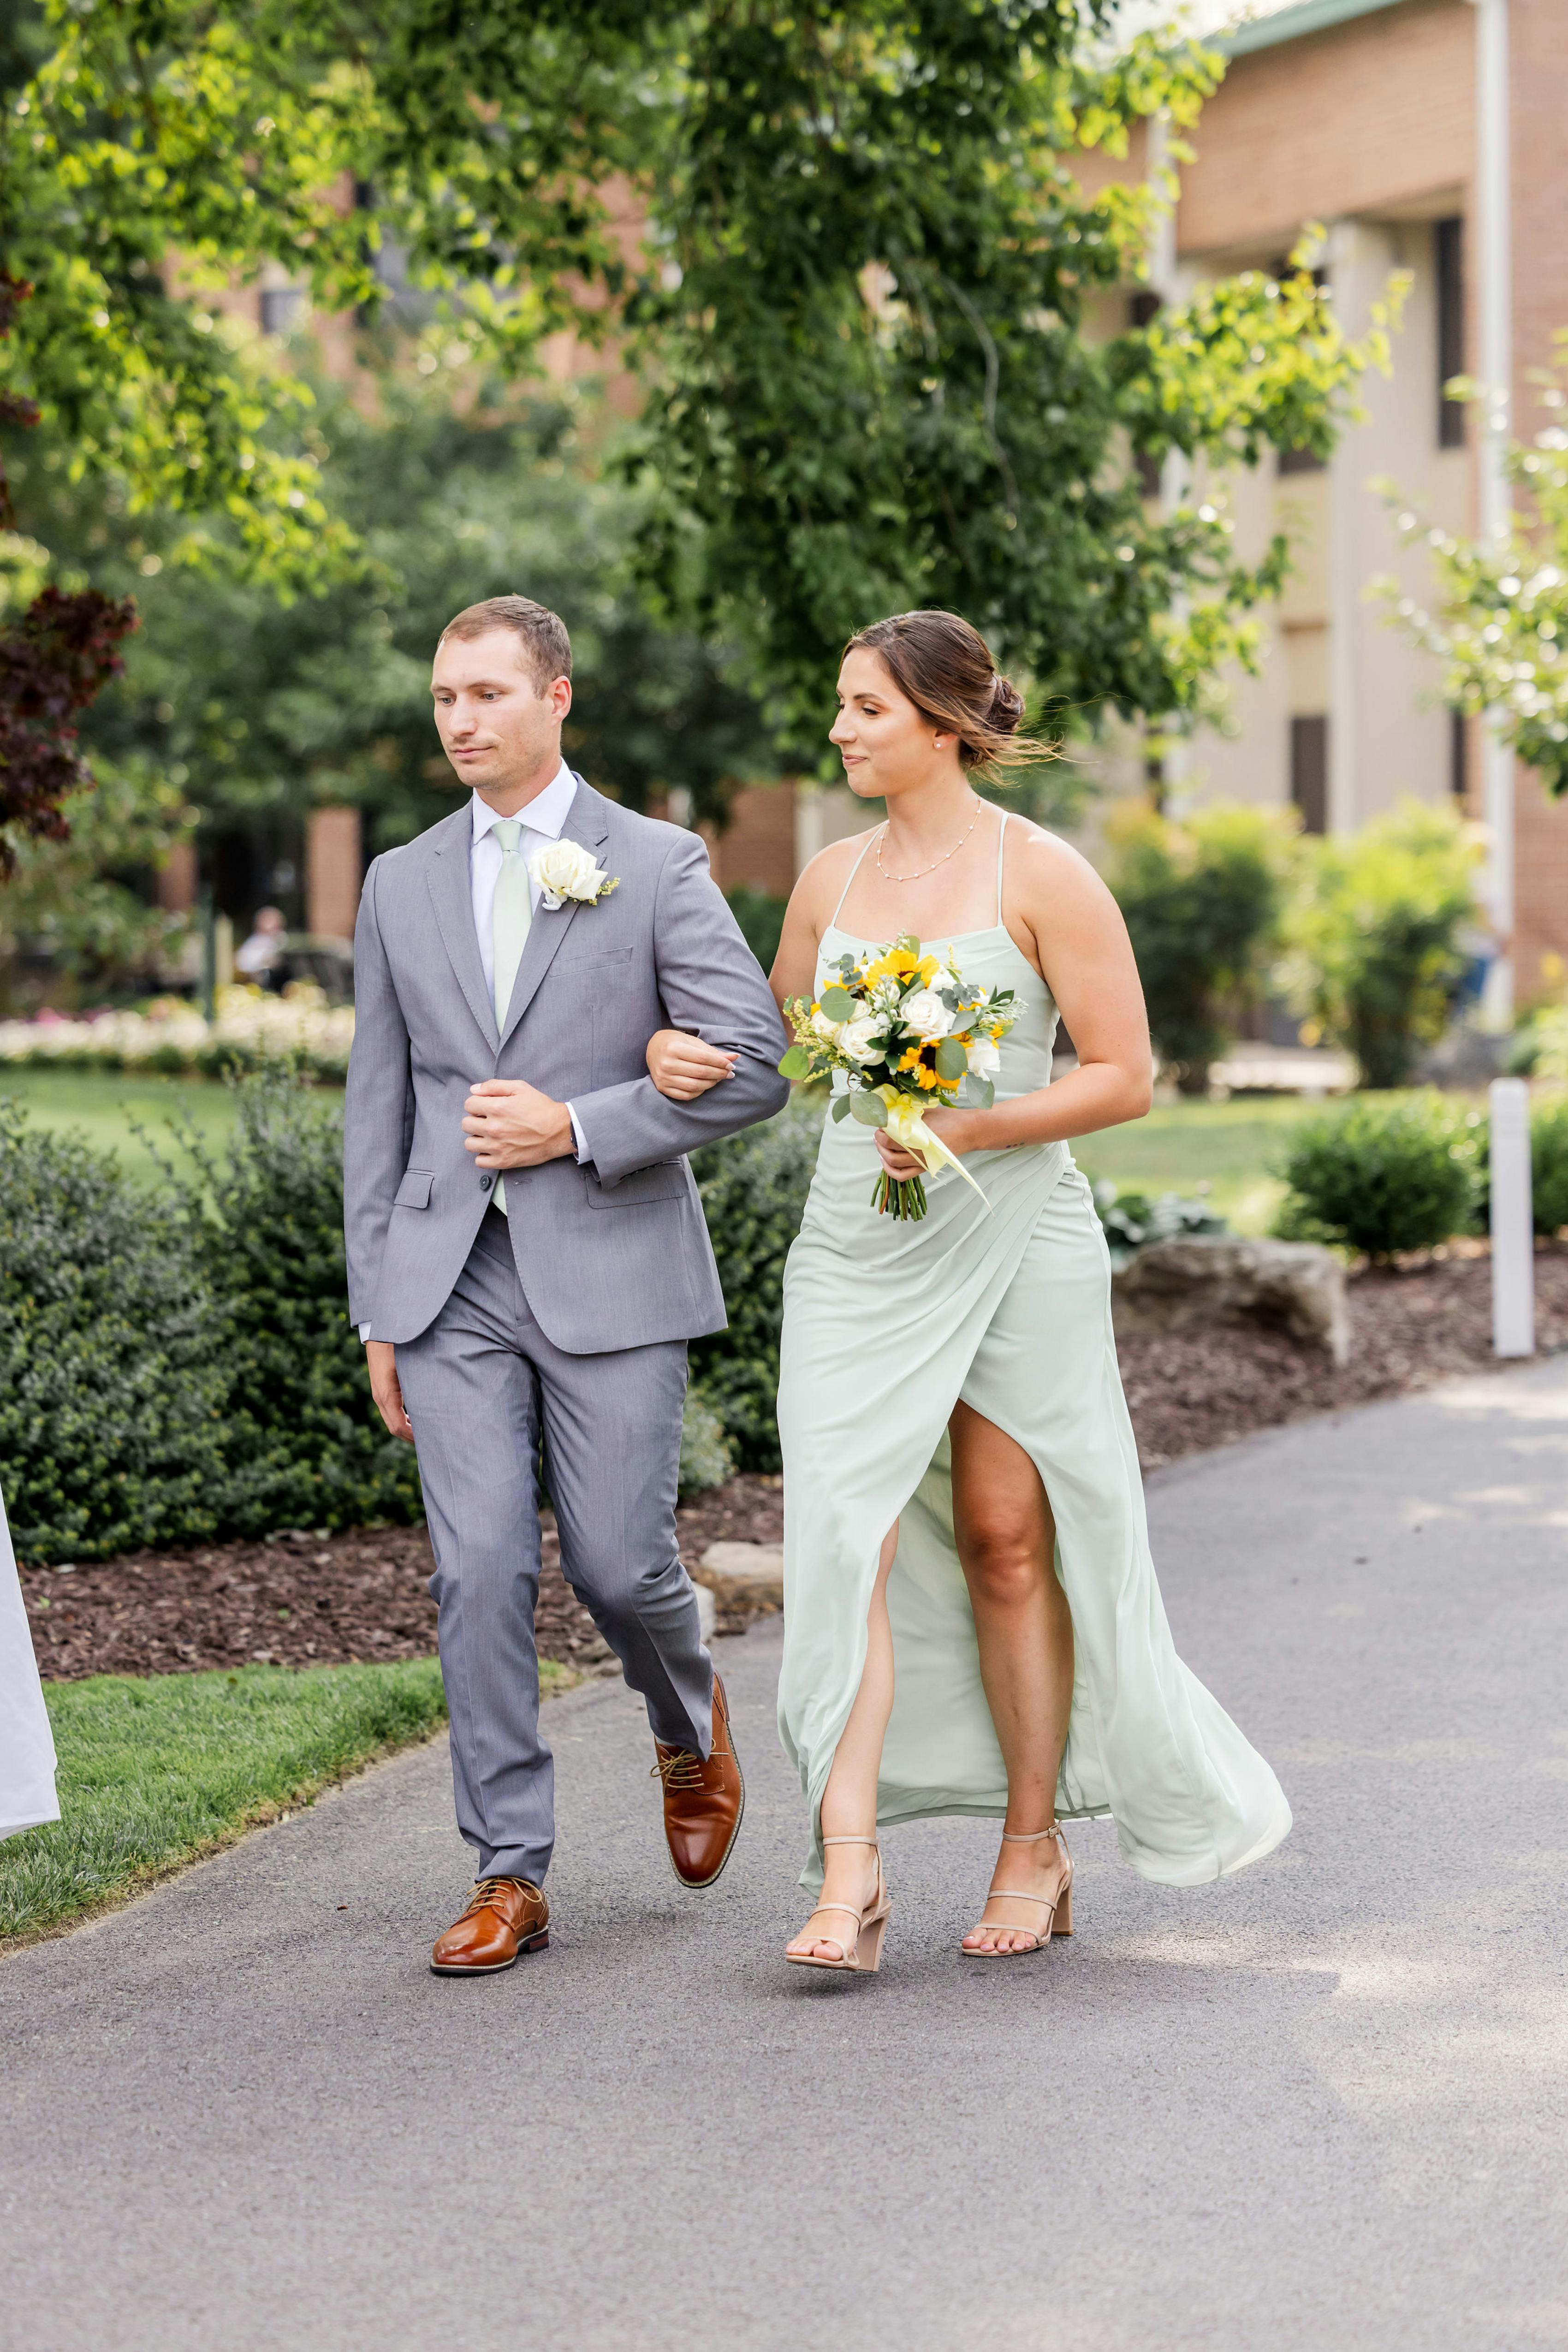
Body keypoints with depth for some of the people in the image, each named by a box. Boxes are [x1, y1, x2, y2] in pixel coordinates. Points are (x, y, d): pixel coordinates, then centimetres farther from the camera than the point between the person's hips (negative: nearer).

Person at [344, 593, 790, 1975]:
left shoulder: (657, 867, 0)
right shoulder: (403, 886, 12)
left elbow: (753, 1067, -5)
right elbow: (379, 1112, 14)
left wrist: (577, 1127, -12)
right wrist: (377, 1309, 9)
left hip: (611, 1275, -3)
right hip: (452, 1282, 3)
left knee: (619, 1564, -2)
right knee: (480, 1574, -3)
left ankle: (690, 1719, 32)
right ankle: (510, 1875, 4)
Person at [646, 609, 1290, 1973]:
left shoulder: (1042, 876, -6)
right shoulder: (833, 878, 9)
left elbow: (1124, 1077, -8)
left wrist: (968, 1130, -19)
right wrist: (686, 1052, 3)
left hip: (1011, 1237, -4)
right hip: (857, 1248, 4)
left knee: (1007, 1546, 5)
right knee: (848, 1539, -10)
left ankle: (1035, 1850, 20)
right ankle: (850, 1878, -14)